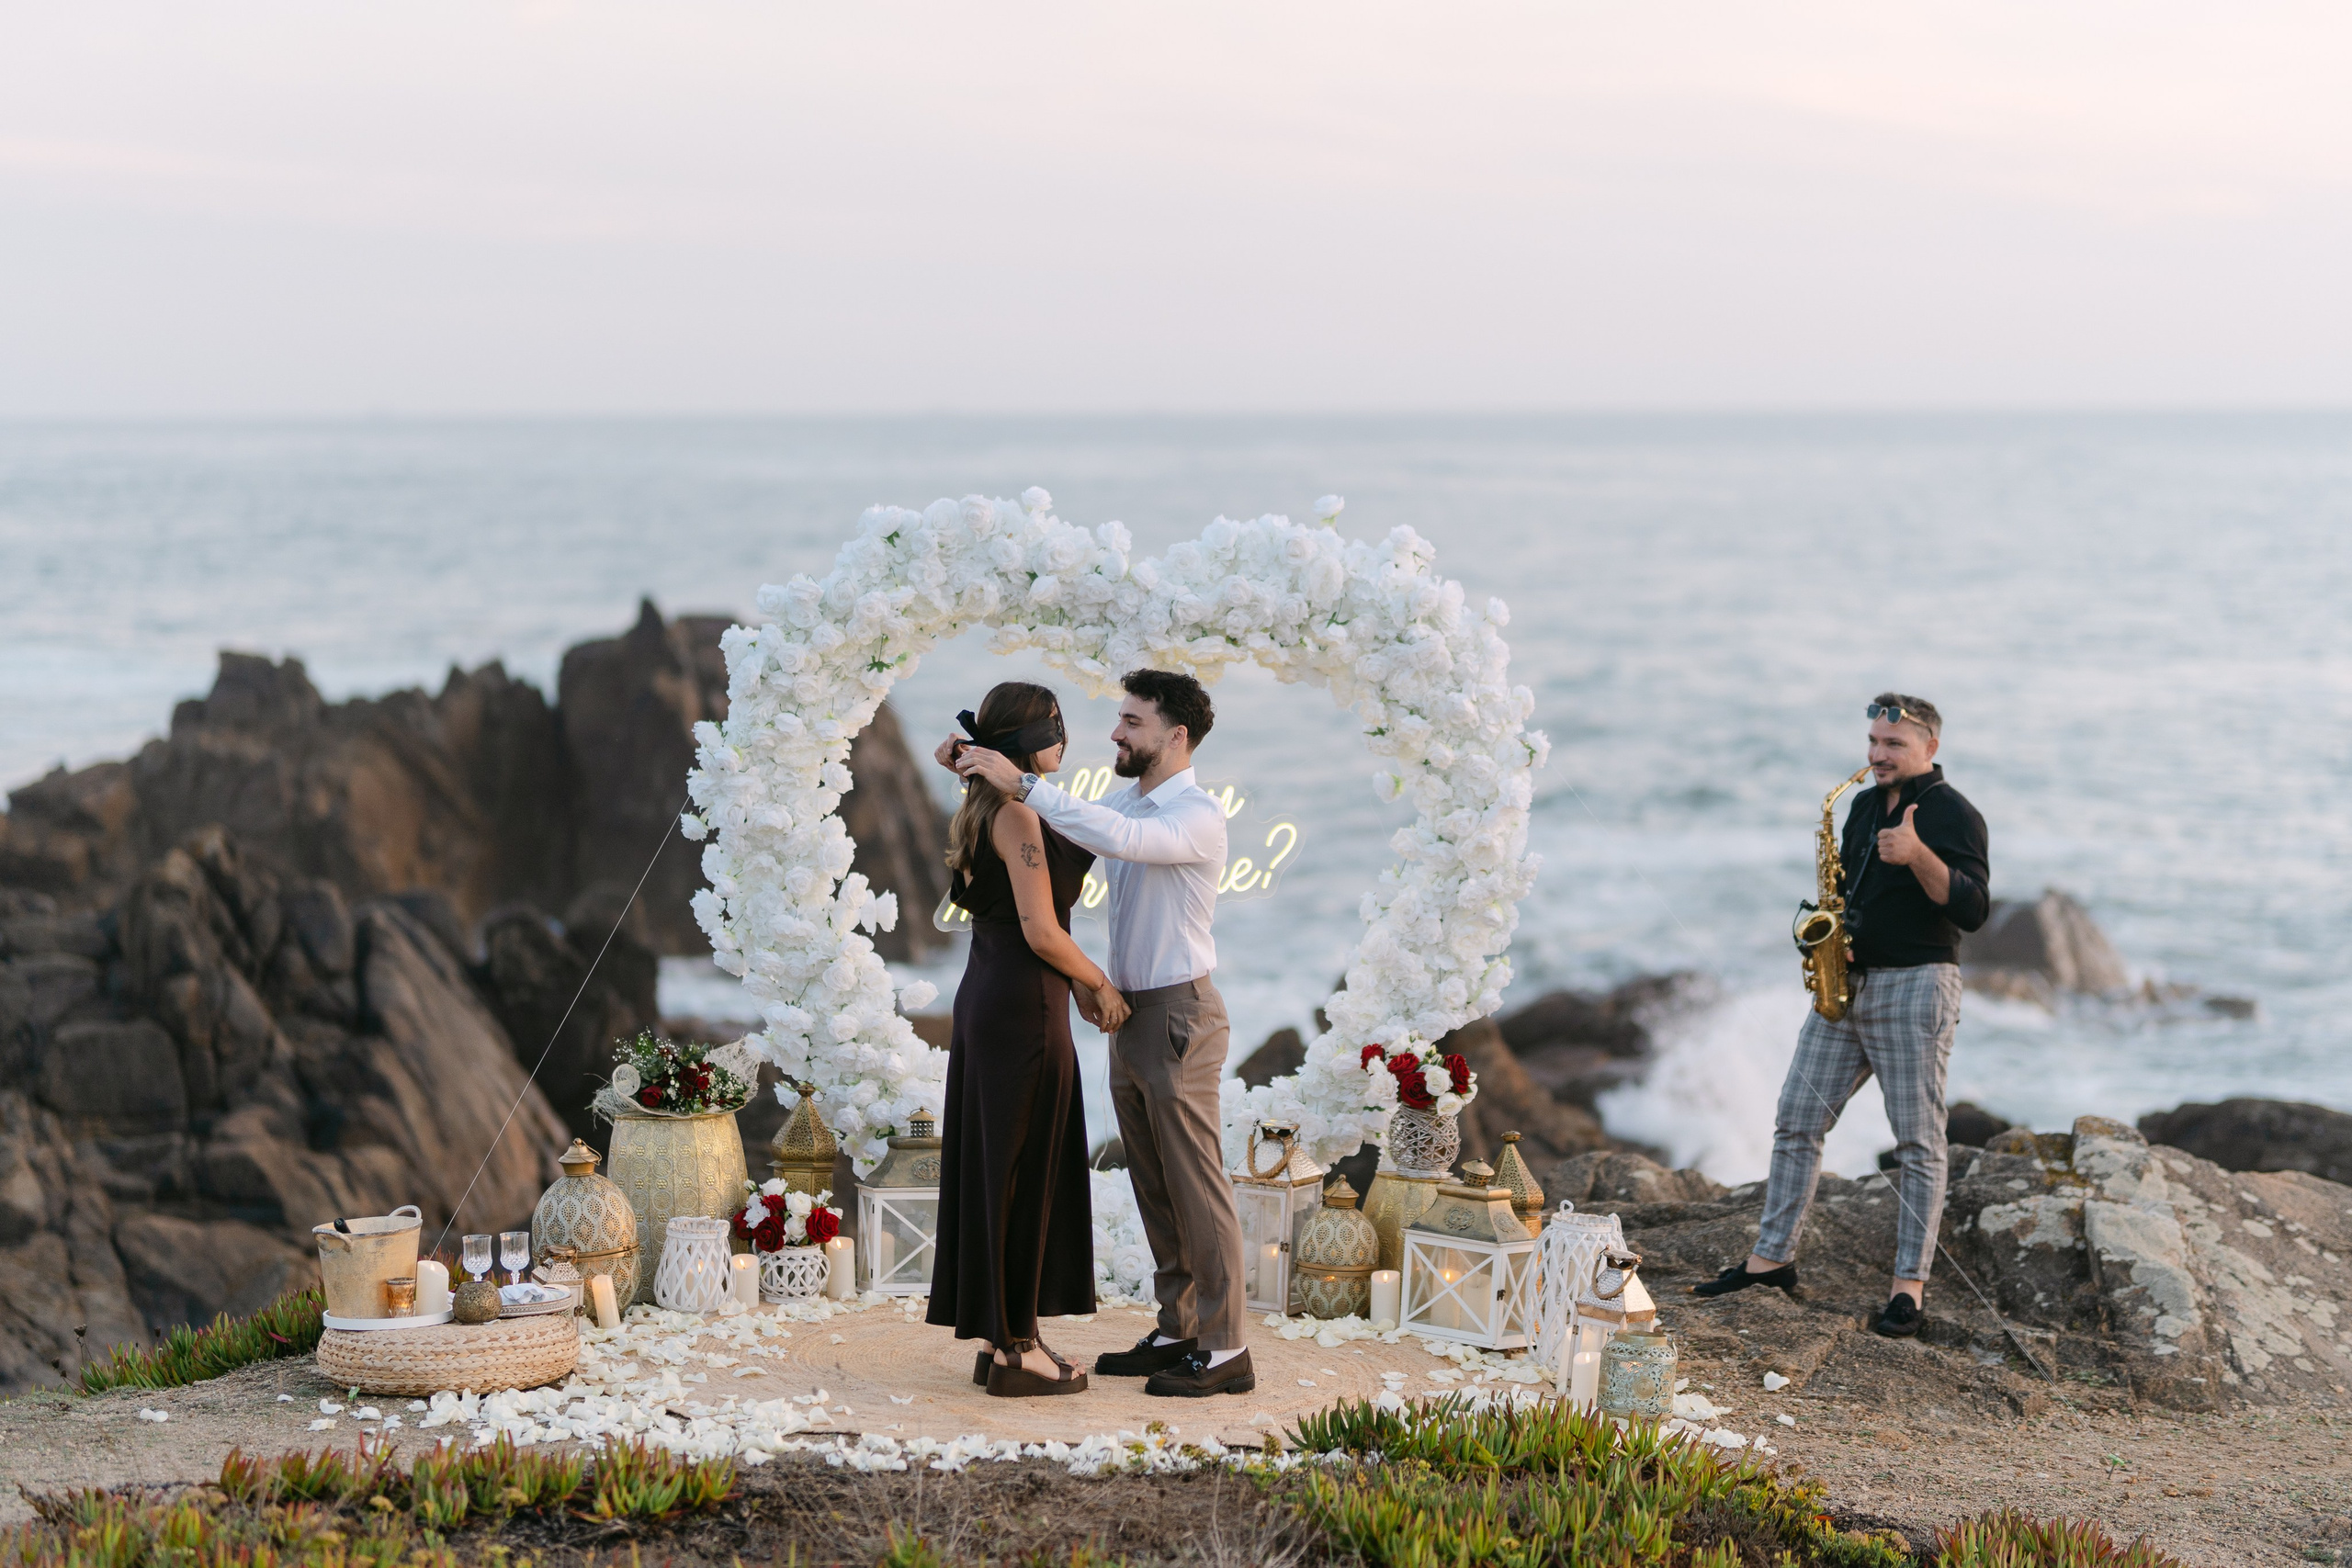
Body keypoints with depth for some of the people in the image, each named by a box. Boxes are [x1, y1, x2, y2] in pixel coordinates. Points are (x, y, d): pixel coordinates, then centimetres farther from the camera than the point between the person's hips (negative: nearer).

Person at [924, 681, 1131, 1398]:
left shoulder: (987, 813, 13)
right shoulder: (1017, 816, -17)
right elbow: (1040, 932, -20)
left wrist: (1077, 980, 13)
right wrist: (1101, 985, -6)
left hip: (987, 998, 10)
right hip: (1024, 1011, -10)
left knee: (996, 1170, 13)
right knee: (1023, 1174, -3)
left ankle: (1003, 1339, 19)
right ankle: (1017, 1352, 4)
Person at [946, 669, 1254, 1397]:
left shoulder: (1199, 816, -17)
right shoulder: (1128, 803, 12)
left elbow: (1116, 838, -34)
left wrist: (1022, 784, -35)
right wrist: (983, 771, 0)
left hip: (1178, 1015, -9)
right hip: (1131, 1015, 9)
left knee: (1195, 1186, -4)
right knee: (1154, 1189, 13)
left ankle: (1225, 1349, 2)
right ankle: (1178, 1331, 20)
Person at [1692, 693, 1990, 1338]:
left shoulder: (1953, 814, -8)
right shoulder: (1864, 806, 16)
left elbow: (1972, 911, -19)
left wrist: (1917, 856, -32)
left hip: (1915, 987, -7)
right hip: (1845, 986, 8)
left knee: (1917, 1140, -4)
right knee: (1796, 1120, 5)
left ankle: (1910, 1284, -2)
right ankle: (1772, 1257, 12)